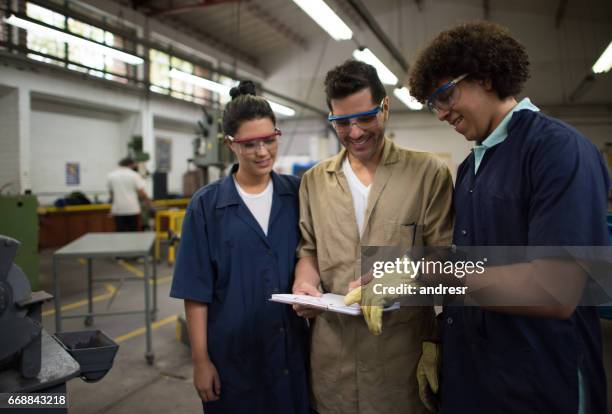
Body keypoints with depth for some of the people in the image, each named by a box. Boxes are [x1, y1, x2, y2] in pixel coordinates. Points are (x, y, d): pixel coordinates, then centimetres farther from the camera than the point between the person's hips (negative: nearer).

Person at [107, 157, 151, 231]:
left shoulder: (111, 176, 6)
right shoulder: (134, 175, -4)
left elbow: (111, 193, 12)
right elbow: (141, 193, -9)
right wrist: (148, 201, 9)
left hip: (118, 209, 2)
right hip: (132, 209, -2)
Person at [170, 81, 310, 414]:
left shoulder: (298, 194, -1)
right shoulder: (207, 205, -7)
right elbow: (196, 290, -6)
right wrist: (200, 359, -6)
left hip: (294, 345, 2)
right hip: (234, 352, -2)